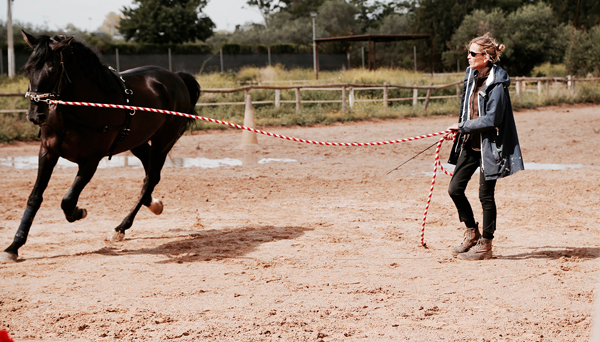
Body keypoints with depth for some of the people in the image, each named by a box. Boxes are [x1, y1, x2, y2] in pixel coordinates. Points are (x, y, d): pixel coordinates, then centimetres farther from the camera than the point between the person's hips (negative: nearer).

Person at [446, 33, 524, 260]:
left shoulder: (497, 83, -18)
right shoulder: (471, 75, 7)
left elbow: (491, 119, -21)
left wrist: (462, 127, -15)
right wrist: (458, 130, 5)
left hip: (489, 146, -8)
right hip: (470, 143, 8)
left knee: (485, 195, 0)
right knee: (455, 188, 7)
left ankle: (485, 245, 12)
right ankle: (472, 233, 25)